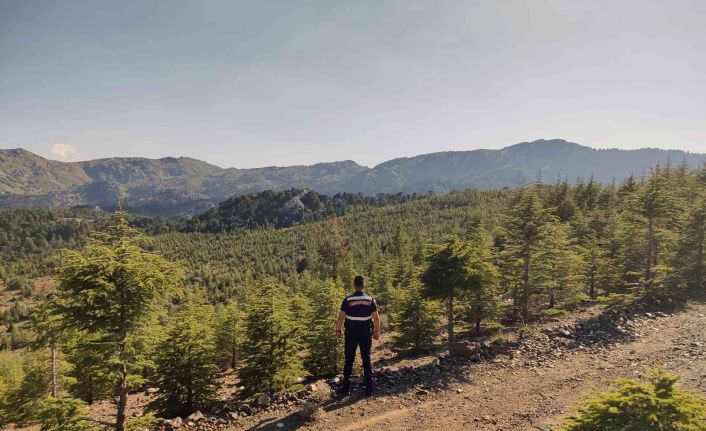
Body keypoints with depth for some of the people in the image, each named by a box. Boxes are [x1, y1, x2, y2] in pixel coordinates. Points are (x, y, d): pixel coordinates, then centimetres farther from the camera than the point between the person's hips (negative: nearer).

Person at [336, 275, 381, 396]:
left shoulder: (348, 299, -8)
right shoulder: (370, 299, -3)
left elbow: (341, 317, -6)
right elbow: (376, 317, -2)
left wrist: (338, 330, 6)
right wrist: (377, 331, 8)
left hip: (351, 333, -1)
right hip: (366, 333, 1)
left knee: (349, 360, 8)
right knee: (366, 359, 10)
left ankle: (346, 387, 12)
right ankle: (369, 387, 12)